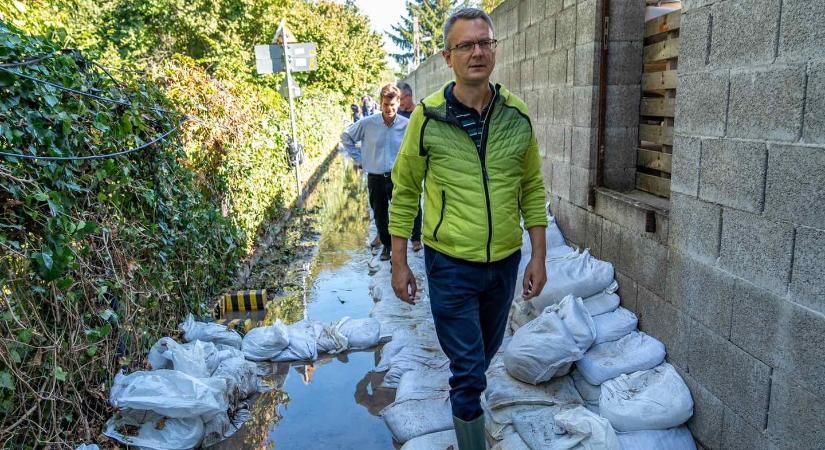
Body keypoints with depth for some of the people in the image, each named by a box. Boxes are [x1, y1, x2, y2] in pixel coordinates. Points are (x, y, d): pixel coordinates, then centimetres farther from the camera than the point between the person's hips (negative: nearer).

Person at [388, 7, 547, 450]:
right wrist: (399, 263, -3)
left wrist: (538, 257, 3)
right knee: (469, 370, 1)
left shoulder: (517, 115, -2)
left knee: (483, 355, 23)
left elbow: (532, 189, 5)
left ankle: (464, 395, 53)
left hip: (505, 262, 4)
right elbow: (404, 191, -3)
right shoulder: (427, 116, -10)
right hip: (450, 264, -3)